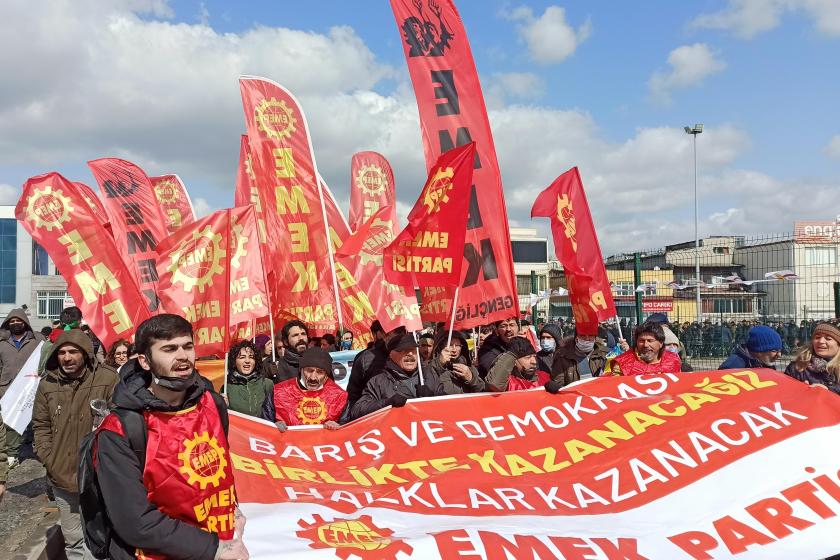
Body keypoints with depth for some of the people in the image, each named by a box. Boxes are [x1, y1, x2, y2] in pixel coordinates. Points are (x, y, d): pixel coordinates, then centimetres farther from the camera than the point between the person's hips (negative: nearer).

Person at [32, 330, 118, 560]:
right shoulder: (47, 384, 1)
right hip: (61, 476, 4)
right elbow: (41, 425, 10)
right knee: (71, 538, 20)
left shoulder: (107, 378, -12)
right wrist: (48, 459, 0)